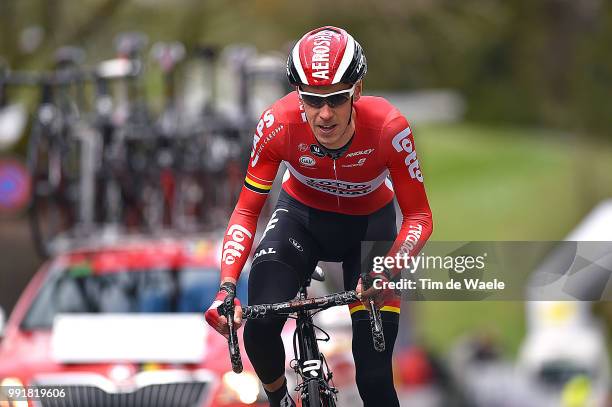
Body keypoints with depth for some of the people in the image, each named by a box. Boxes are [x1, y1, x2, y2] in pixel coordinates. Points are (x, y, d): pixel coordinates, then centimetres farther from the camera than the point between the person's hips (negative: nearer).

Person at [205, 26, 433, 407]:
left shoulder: (388, 128, -33)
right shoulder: (278, 125, -31)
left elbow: (419, 216, -24)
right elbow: (247, 211, -22)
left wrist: (391, 269, -45)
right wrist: (226, 287, -37)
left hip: (368, 223, -1)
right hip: (302, 215, 1)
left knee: (374, 374, -12)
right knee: (260, 328, -24)